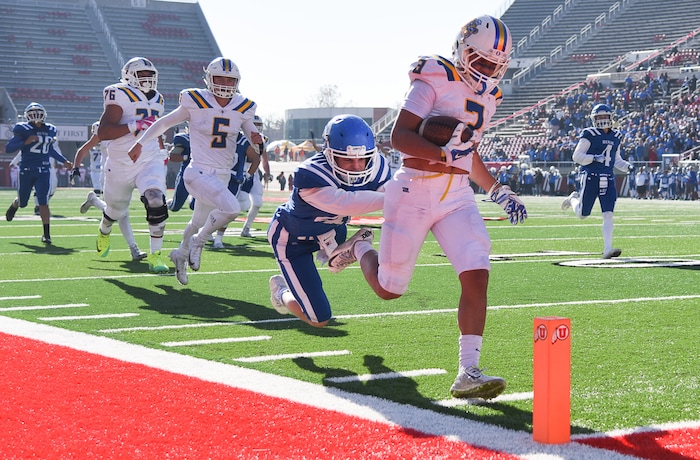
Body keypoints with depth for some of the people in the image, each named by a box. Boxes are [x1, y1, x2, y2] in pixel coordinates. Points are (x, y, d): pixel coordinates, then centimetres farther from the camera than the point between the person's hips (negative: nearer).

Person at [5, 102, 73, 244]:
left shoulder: (50, 130, 7)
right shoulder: (23, 129, -7)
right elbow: (8, 148, -11)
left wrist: (65, 161, 25)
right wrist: (26, 142, -22)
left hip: (43, 171, 2)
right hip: (26, 170, -2)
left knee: (43, 202, -9)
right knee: (22, 202, 13)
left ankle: (46, 234, -6)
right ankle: (14, 206, 51)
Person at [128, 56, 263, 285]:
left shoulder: (242, 108, 3)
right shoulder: (196, 103, -8)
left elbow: (252, 134, 14)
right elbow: (165, 122, 4)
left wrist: (257, 138, -11)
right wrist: (140, 143, 8)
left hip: (223, 176, 6)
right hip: (199, 173, -6)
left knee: (199, 222, 22)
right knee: (231, 209, -28)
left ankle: (181, 254, 51)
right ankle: (199, 241, -3)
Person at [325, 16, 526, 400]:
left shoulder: (487, 95, 14)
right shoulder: (435, 79, -11)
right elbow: (399, 137, -19)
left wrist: (498, 191, 19)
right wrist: (444, 154, -32)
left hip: (457, 197, 6)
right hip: (414, 192, -6)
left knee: (476, 276, -14)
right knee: (389, 288, 8)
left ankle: (468, 372, -12)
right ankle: (360, 249, 42)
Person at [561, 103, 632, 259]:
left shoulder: (616, 136, 11)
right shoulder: (590, 135, -8)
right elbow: (577, 156, -10)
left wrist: (627, 166, 6)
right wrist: (594, 158, -22)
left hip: (608, 179, 4)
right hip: (590, 177, -4)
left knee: (608, 215, -6)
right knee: (582, 214, 6)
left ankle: (607, 249, -8)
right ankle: (573, 199, 40)